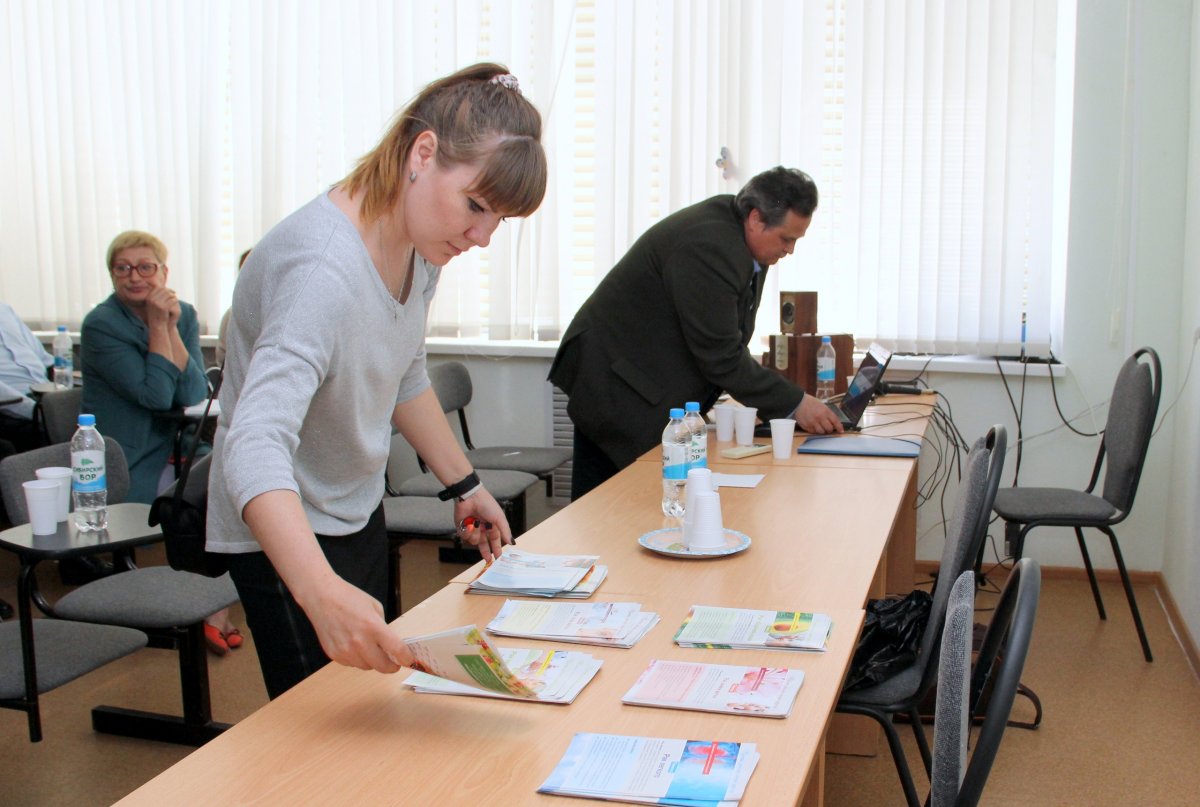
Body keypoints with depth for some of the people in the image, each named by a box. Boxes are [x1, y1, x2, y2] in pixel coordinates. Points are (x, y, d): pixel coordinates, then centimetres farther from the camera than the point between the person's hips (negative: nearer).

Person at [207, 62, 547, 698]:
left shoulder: (420, 241, -5)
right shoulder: (323, 269, -33)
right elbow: (256, 444, -44)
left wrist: (464, 485, 14)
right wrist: (322, 593, -58)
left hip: (358, 513, 8)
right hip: (282, 530, -8)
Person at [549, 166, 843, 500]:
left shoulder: (741, 235, 4)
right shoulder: (708, 247, -26)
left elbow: (727, 343, 10)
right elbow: (720, 357, -25)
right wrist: (794, 404, -19)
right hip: (616, 388, -9)